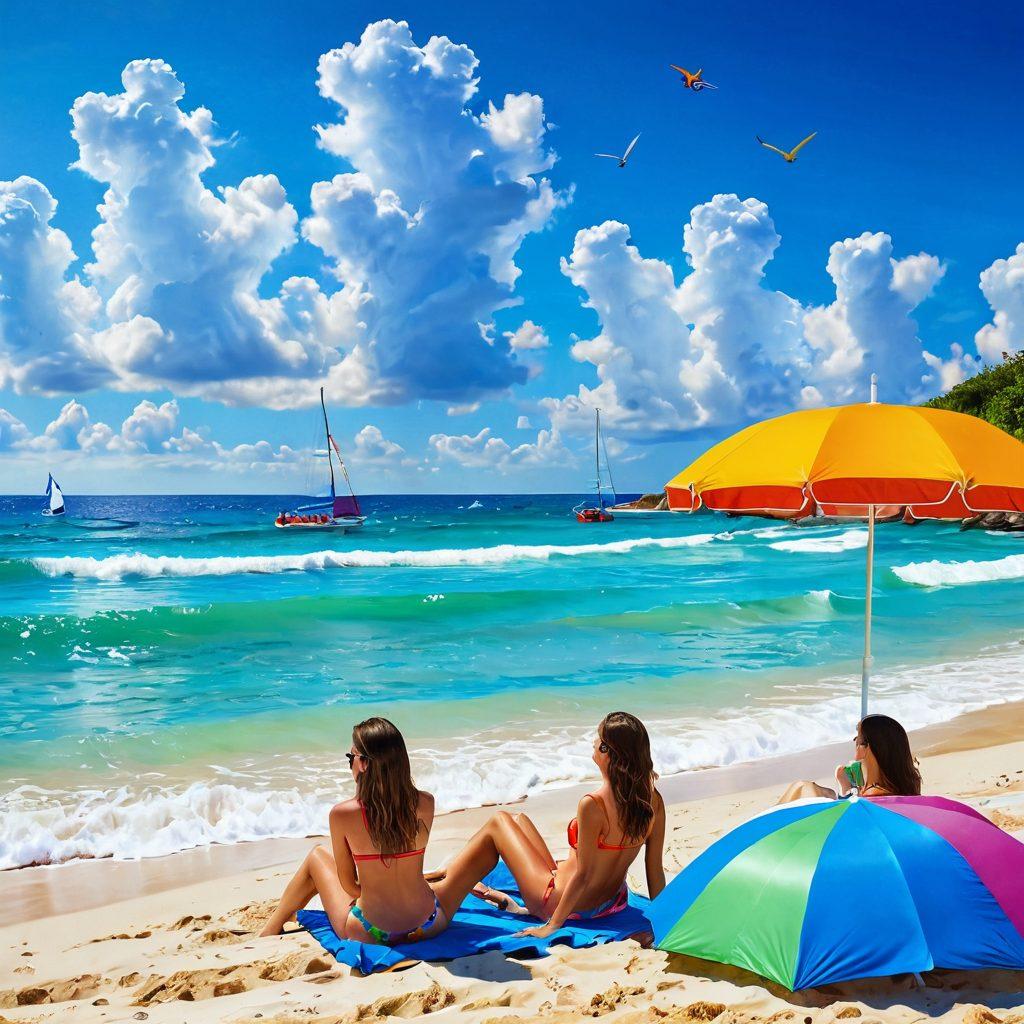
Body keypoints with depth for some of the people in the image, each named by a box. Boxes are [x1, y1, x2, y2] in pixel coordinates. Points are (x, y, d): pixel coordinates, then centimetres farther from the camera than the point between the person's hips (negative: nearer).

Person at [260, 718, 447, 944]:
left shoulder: (342, 814, -17)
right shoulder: (425, 804, -9)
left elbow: (348, 885, -5)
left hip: (373, 936, -4)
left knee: (317, 855, 23)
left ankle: (271, 930, 41)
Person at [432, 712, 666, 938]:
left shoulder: (592, 805, -30)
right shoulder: (653, 800, -10)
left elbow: (582, 875, -24)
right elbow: (655, 870, -4)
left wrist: (552, 927, -14)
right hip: (612, 903, 7)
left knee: (499, 822, 12)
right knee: (519, 819, 22)